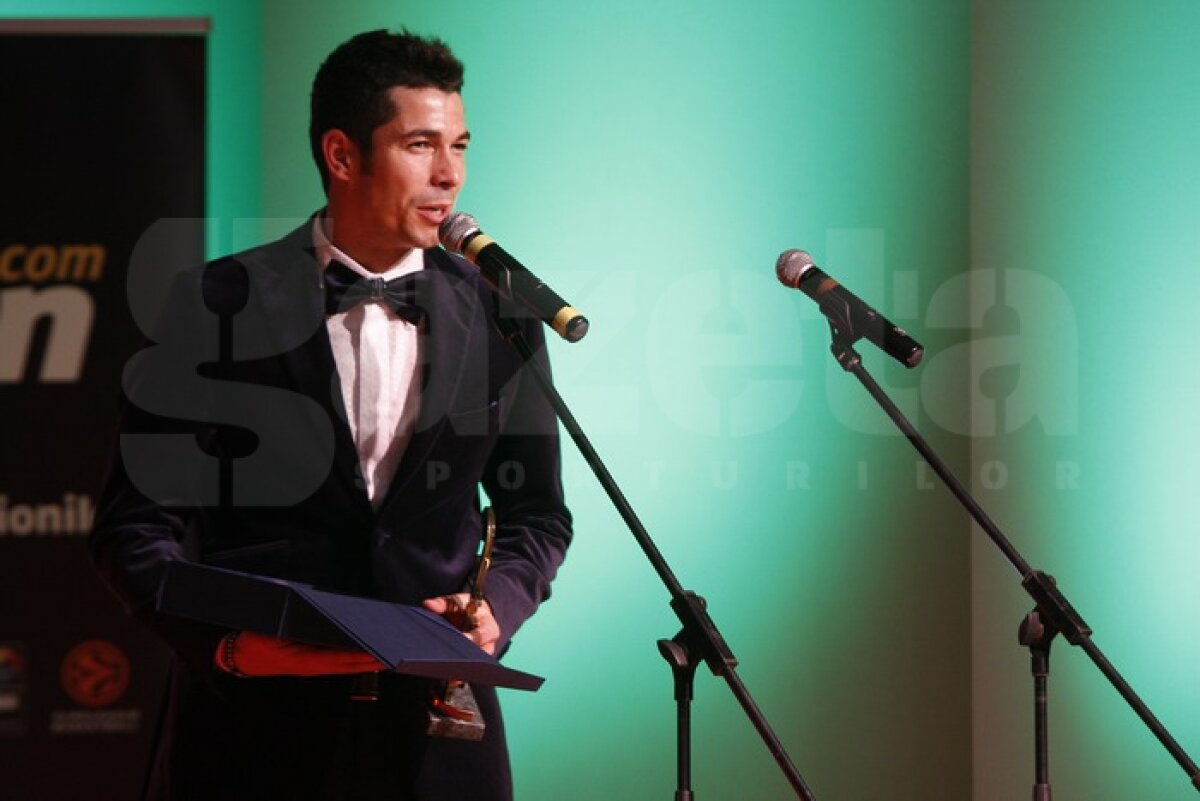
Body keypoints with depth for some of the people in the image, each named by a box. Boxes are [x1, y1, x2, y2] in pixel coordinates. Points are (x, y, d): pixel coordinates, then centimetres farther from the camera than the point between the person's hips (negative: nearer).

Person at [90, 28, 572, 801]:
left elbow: (535, 513, 13)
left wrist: (496, 609, -7)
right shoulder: (220, 304, -3)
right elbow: (138, 521, -3)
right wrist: (221, 639, -18)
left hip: (433, 719, 2)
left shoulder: (499, 316, 5)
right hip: (255, 714, -2)